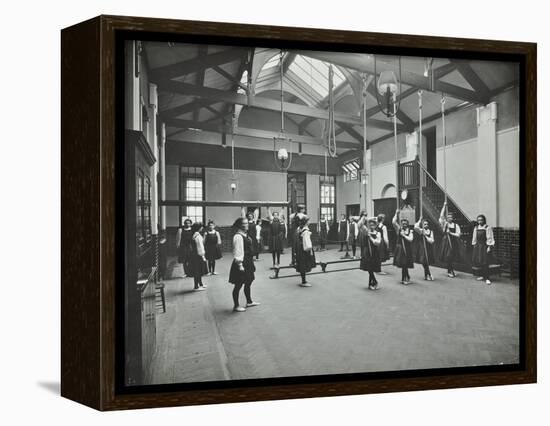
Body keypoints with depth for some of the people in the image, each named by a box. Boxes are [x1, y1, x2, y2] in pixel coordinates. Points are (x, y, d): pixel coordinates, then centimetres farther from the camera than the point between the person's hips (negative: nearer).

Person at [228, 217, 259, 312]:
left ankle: (249, 301, 35)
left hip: (248, 263, 10)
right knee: (238, 285, 1)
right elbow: (238, 252, -22)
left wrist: (251, 262, 19)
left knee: (248, 282, 20)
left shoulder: (245, 235, 10)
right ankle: (236, 306, 12)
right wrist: (240, 265, -23)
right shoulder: (238, 237, -20)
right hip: (241, 264, -10)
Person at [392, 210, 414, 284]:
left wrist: (404, 235, -14)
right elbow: (393, 222, -7)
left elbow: (410, 239, -11)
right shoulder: (399, 229, 4)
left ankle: (404, 279, 13)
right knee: (402, 264, -1)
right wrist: (396, 214, -7)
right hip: (400, 248, 0)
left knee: (405, 264, -1)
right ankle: (407, 278, 13)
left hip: (407, 249, 0)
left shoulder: (410, 231, 3)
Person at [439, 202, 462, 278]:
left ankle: (451, 271, 22)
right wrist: (444, 206, -13)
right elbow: (441, 216, -11)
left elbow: (458, 235, -4)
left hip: (453, 243, 0)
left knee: (452, 257, 4)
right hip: (446, 242, 0)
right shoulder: (445, 224, 1)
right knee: (447, 257, -1)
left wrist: (450, 233, -15)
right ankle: (450, 271, 13)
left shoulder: (456, 225, 1)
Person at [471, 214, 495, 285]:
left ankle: (487, 278, -7)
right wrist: (474, 245, 14)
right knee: (477, 260, 4)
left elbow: (490, 238, -10)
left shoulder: (488, 228, -8)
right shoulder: (476, 228, 10)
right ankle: (482, 275, 20)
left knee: (484, 262, -11)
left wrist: (489, 247, -14)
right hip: (478, 246, 6)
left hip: (485, 246, -6)